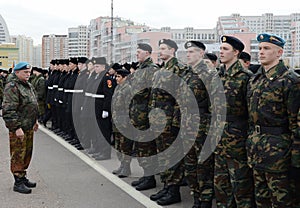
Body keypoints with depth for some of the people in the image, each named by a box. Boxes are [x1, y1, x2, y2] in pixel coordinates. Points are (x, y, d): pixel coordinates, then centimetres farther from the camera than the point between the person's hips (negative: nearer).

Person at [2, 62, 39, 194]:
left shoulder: (28, 86, 15)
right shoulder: (12, 87, -16)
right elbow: (9, 110, -22)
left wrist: (35, 121, 23)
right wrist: (17, 128, -25)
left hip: (29, 127, 9)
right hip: (18, 128, -9)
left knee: (27, 154, 16)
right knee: (18, 156, -2)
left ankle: (23, 177, 28)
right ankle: (18, 182, 6)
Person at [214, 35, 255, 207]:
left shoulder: (245, 77, -12)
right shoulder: (219, 76, 11)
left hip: (237, 139, -8)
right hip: (220, 139, 8)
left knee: (240, 183, 2)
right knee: (220, 181, 16)